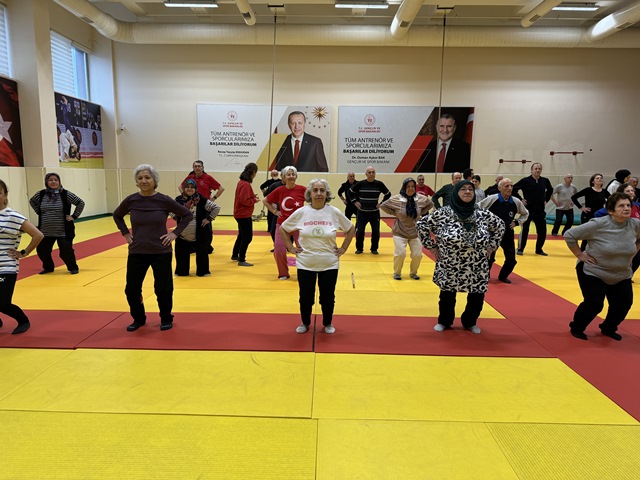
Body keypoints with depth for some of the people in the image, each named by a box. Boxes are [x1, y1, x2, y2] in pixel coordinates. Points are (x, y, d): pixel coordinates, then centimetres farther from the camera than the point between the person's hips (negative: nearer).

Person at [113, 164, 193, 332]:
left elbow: (187, 215, 1)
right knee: (131, 289, 6)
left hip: (161, 252, -2)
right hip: (136, 252, 2)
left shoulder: (164, 200, -9)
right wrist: (125, 233, 6)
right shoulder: (131, 200, -3)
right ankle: (138, 318, 30)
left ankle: (166, 319, 28)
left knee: (163, 288, 5)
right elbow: (117, 216, 17)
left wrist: (175, 233, -5)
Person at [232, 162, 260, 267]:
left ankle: (235, 255, 37)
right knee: (247, 237, -5)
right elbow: (244, 200, -25)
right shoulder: (246, 184, -20)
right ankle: (241, 260, -1)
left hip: (240, 214, 11)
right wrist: (254, 200, -11)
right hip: (244, 215, -11)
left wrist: (252, 197, 4)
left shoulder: (241, 182, 9)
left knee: (242, 235, 24)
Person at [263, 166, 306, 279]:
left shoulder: (302, 190, -9)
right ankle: (283, 273, 19)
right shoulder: (279, 191, -4)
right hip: (282, 224, 1)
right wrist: (274, 211, 2)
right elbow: (265, 201, 10)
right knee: (279, 250, -2)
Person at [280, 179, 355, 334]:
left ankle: (328, 323, 35)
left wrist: (343, 248, 4)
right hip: (305, 264, 0)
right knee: (305, 297, 12)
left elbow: (350, 229, 9)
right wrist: (291, 247, 1)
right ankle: (305, 323, 36)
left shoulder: (334, 212, -5)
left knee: (328, 297, 11)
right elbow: (282, 229, 6)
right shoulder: (301, 212, -6)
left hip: (329, 264, 0)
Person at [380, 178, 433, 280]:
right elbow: (383, 206, -1)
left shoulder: (421, 199, -5)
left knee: (418, 254, 1)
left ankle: (413, 273, 27)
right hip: (400, 232, -3)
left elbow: (430, 204, 13)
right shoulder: (396, 199, -12)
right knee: (400, 253, -12)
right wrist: (394, 214, -6)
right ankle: (397, 273, 13)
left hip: (415, 232, 3)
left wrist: (421, 213, 2)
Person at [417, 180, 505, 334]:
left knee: (477, 298, 11)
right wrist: (431, 246, -2)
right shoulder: (443, 214, -11)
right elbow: (422, 224, -2)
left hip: (476, 270, 2)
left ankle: (470, 322, 38)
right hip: (449, 269, -2)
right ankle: (444, 321, 38)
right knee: (447, 297, 12)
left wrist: (491, 246, 9)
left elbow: (500, 226, 14)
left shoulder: (483, 214, -3)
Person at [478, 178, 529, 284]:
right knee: (489, 258, -2)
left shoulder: (516, 202, -2)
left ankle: (503, 276, 28)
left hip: (508, 235, 4)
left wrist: (517, 222, 4)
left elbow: (525, 213, 18)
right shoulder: (492, 199, -15)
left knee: (511, 259, 3)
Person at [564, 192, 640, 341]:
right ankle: (576, 328, 16)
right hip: (593, 272, -5)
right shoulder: (598, 225, -23)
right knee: (594, 304, -13)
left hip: (621, 275, 5)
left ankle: (608, 328, 31)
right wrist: (580, 254, -15)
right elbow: (569, 235, -18)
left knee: (624, 304, 1)